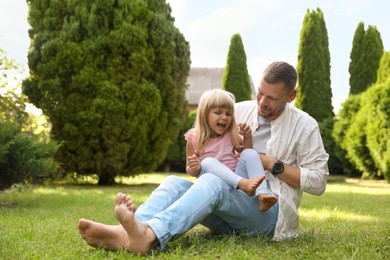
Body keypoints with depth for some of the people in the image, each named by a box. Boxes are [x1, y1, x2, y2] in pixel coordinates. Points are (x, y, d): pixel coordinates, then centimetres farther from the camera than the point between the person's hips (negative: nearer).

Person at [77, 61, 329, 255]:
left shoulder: (304, 126, 3)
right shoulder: (241, 111, 13)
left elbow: (318, 181, 1)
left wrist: (272, 163, -9)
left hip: (269, 210, -5)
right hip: (228, 208, 5)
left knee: (212, 182, -35)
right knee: (175, 183, -24)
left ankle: (150, 235, -63)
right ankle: (125, 233, -54)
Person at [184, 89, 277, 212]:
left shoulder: (232, 135, 9)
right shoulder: (194, 139, 0)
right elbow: (190, 171, 3)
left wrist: (247, 137, -2)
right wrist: (194, 168, -21)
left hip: (236, 176, 3)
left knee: (250, 153, -18)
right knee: (207, 162, -30)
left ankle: (262, 194, -38)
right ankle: (244, 184, -51)